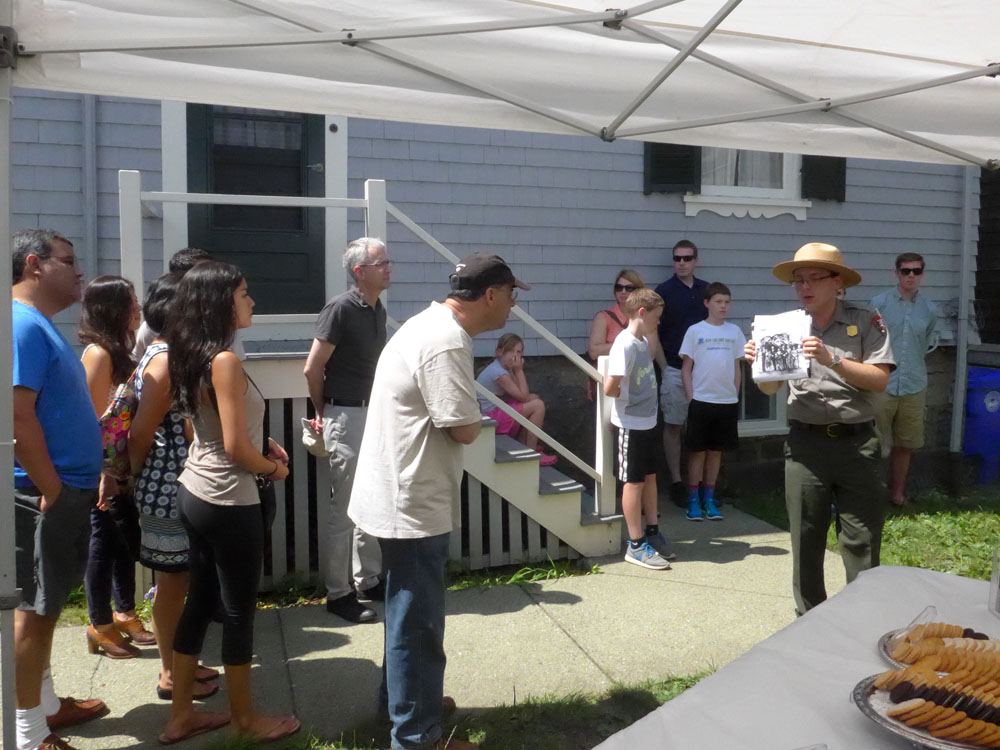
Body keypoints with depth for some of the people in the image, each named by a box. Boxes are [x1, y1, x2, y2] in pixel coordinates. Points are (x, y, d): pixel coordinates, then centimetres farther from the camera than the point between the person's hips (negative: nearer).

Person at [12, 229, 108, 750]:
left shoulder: (41, 326, 14)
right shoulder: (22, 325, -17)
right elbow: (16, 414, -25)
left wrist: (85, 479, 19)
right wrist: (51, 488, -20)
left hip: (66, 490, 10)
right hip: (43, 496, -10)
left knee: (48, 603, 19)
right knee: (35, 608, 1)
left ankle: (45, 703, 34)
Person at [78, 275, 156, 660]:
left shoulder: (118, 351, 11)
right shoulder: (98, 354, -16)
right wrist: (106, 476, -19)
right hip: (107, 473, -8)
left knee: (125, 541, 16)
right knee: (104, 544, 4)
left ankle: (124, 614, 30)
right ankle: (100, 626, 18)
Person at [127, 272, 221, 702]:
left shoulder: (164, 355, 11)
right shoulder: (166, 362, -19)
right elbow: (140, 434, -17)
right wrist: (137, 479, -7)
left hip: (176, 487, 9)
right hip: (169, 490, -9)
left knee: (177, 578, 17)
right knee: (172, 580, 3)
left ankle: (178, 663, 31)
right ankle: (171, 675, 18)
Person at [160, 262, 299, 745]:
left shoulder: (192, 357, 6)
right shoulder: (225, 361, -21)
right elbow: (236, 449, -21)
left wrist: (263, 445, 9)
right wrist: (274, 469, -4)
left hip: (195, 493, 9)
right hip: (228, 502, -9)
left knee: (201, 600, 18)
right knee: (239, 610, 6)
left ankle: (181, 716, 31)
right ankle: (246, 720, 24)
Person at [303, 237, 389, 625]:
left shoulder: (378, 310, 9)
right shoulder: (340, 309, -15)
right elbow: (313, 368, -13)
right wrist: (322, 413, -2)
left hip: (373, 414, 8)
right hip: (346, 416, -8)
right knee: (344, 508, 0)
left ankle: (368, 581, 28)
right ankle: (338, 593, 12)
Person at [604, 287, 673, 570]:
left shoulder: (643, 342, 8)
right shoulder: (625, 345, -20)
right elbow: (610, 388, -25)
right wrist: (628, 396, -8)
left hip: (648, 422, 9)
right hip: (630, 425, -9)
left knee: (649, 477, 16)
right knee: (634, 482, 1)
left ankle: (652, 533, 29)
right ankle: (636, 546, 11)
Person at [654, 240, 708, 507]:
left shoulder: (705, 290, 10)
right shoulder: (663, 291, -3)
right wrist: (663, 365, -10)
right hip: (674, 369, -4)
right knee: (673, 426, 2)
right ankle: (676, 482, 10)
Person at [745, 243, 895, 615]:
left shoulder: (864, 321, -2)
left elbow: (879, 379, -11)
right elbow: (771, 387, 12)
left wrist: (832, 360, -22)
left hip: (856, 441, -2)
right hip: (805, 443, 2)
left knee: (861, 540, 4)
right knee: (806, 538, 10)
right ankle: (809, 618, 25)